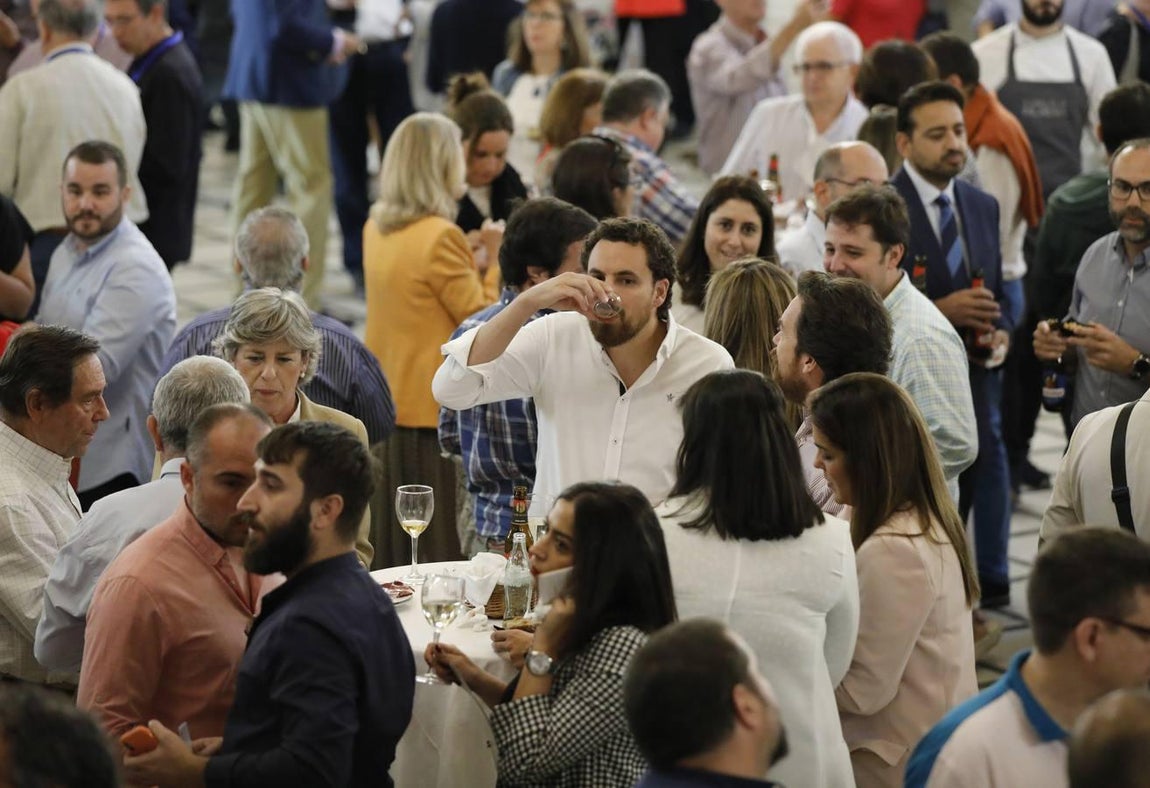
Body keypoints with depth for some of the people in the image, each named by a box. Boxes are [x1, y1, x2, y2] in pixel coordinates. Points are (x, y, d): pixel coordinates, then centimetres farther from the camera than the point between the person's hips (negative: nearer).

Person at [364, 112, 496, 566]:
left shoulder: (376, 229, 6)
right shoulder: (440, 238, -18)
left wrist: (473, 261, 13)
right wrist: (497, 265, -1)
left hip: (387, 401, 8)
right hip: (439, 407, -8)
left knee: (391, 541, 13)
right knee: (442, 543, -1)